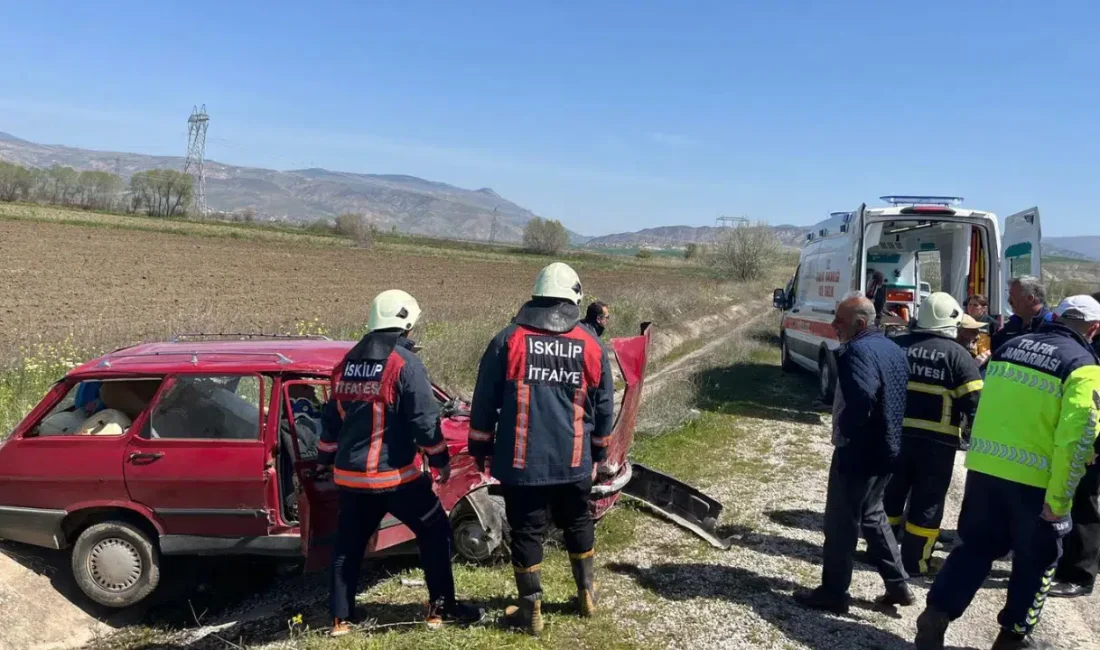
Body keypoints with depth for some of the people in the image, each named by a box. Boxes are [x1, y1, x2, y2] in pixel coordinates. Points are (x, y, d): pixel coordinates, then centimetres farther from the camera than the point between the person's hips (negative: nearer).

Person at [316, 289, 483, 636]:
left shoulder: (346, 363, 10)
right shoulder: (405, 363, -11)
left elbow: (331, 418, 16)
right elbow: (424, 419, -14)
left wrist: (324, 460, 26)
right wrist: (441, 460, -3)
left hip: (350, 474, 6)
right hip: (394, 474, -6)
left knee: (348, 545, 15)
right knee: (435, 532, 8)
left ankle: (340, 618, 20)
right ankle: (441, 607, 12)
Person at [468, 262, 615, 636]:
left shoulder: (508, 341, -4)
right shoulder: (591, 347, 1)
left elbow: (484, 401, -1)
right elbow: (604, 408, 8)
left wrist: (481, 449, 10)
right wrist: (599, 454, 20)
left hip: (521, 461, -2)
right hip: (574, 461, 2)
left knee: (526, 532, 8)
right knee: (577, 524, 21)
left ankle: (531, 611, 15)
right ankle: (587, 594, 34)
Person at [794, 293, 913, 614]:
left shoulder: (858, 350, -20)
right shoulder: (893, 349, 11)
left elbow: (862, 399, -35)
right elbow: (902, 397, 16)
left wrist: (843, 430, -19)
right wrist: (886, 434, 16)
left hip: (858, 453, -10)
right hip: (887, 449, 10)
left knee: (841, 522, 3)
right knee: (872, 515, 24)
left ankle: (833, 593, 14)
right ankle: (898, 585, 29)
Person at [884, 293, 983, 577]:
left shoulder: (896, 346, 8)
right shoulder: (957, 354, -4)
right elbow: (973, 402, -6)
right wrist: (974, 436, 6)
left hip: (896, 433, 4)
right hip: (937, 440, -4)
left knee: (891, 494, 16)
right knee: (927, 502, 6)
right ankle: (916, 561, 10)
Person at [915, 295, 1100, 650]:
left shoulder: (1010, 346, 8)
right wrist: (1059, 499, -14)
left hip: (984, 467, 5)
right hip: (1034, 478, -4)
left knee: (976, 545, 18)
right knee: (1037, 558, 16)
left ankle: (937, 612, 9)